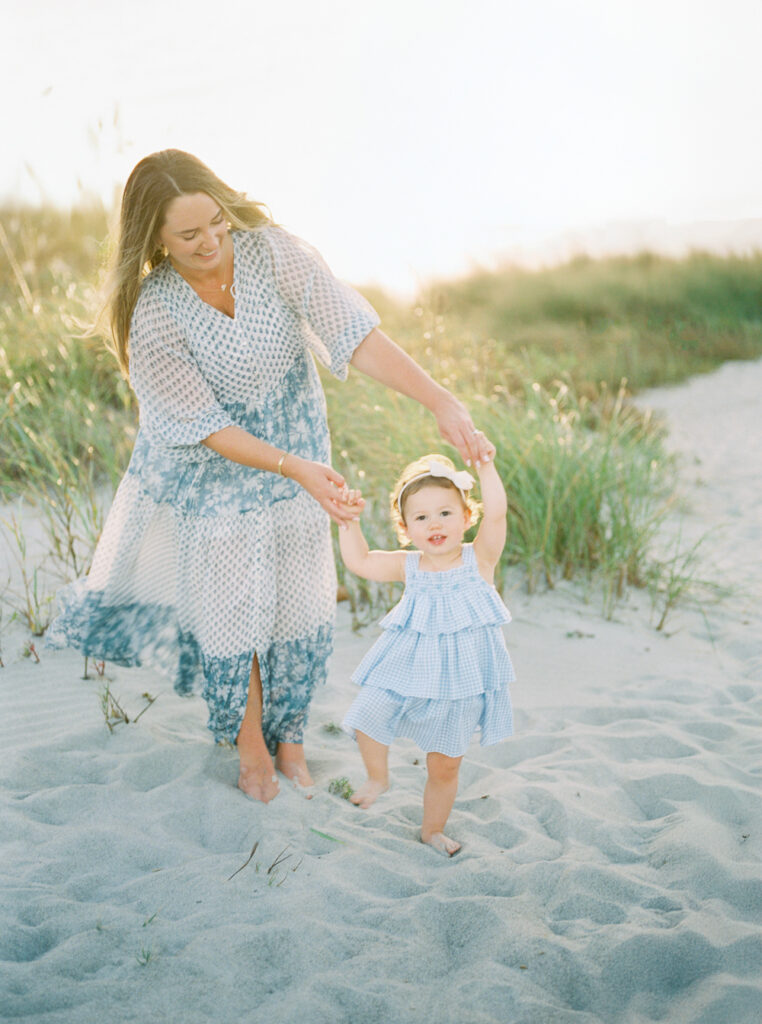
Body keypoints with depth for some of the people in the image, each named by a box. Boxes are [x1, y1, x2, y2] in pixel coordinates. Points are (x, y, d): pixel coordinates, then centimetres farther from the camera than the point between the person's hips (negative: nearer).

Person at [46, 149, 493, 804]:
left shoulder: (272, 252, -22)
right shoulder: (152, 313, -25)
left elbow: (358, 335, -29)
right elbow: (204, 426, -21)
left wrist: (441, 403, -39)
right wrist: (296, 468, -32)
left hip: (298, 444, 3)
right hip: (215, 469, -2)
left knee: (301, 603, 11)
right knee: (234, 608, 5)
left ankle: (289, 737, 35)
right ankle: (251, 746, 33)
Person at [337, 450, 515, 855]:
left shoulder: (479, 559, -9)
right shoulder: (409, 567, -1)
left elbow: (495, 513, -25)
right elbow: (359, 561, 7)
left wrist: (485, 468, -31)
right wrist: (350, 521, -2)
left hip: (459, 681, -2)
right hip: (407, 669, 2)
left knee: (445, 766, 10)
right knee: (366, 717, -16)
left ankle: (432, 829, 34)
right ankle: (377, 777, 16)